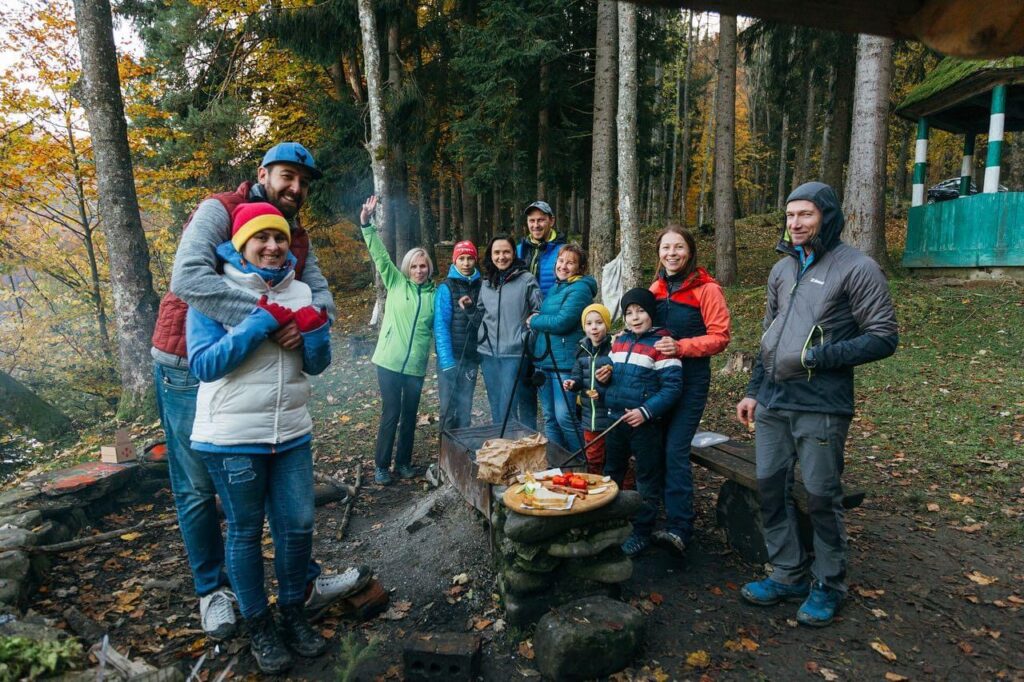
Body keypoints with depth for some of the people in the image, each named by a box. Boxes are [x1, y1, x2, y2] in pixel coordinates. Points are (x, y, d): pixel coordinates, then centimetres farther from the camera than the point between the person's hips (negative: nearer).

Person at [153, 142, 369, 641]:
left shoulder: (298, 239, 6)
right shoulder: (219, 210, -14)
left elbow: (322, 295, -3)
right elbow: (186, 277, -31)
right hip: (189, 370, -6)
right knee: (197, 488, 7)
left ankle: (307, 583, 20)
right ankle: (213, 590, 27)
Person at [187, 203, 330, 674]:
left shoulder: (300, 292, 3)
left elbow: (316, 366, 4)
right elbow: (203, 365, -15)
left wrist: (315, 329, -17)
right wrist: (261, 321, -21)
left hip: (292, 434, 4)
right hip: (231, 439, -3)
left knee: (298, 525, 10)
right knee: (245, 532, 11)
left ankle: (293, 613, 32)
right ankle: (258, 625, 29)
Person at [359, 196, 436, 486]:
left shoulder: (435, 294, 6)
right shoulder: (396, 283, 1)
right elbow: (379, 255, -8)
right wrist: (366, 224, -16)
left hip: (416, 365, 2)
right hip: (389, 361, -2)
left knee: (409, 416, 11)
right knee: (390, 414, 1)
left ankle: (403, 462, 27)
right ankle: (381, 466, 15)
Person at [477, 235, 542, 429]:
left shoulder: (527, 280, -6)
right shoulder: (486, 283, 12)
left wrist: (527, 334, -12)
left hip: (515, 353, -6)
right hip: (488, 353, 6)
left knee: (508, 408, -7)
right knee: (496, 407, 16)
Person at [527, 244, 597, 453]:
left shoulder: (580, 289, -10)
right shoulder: (553, 289, 17)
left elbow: (562, 322, -19)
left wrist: (534, 321, -5)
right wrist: (537, 321, 0)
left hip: (566, 363, -8)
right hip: (543, 360, 8)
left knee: (565, 417, -6)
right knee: (550, 417, 14)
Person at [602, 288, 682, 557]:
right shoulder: (619, 341, 9)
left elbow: (672, 386, -16)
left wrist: (646, 411, -23)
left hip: (645, 424, -7)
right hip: (615, 420, 7)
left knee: (647, 481, 7)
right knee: (611, 474, 20)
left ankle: (642, 532, 22)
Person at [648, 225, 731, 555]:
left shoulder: (707, 289, -9)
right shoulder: (656, 288, 11)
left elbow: (720, 337, -12)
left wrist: (681, 346, -23)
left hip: (691, 379, -6)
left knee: (675, 450, -12)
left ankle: (678, 528, -6)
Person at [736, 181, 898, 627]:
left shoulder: (857, 268, -6)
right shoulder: (782, 269, 13)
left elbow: (884, 337, -9)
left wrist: (816, 358, -16)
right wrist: (753, 390, 14)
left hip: (820, 405, -6)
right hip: (772, 402, 6)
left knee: (822, 495, 3)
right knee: (770, 486, 10)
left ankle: (828, 585, 24)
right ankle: (788, 576, 26)